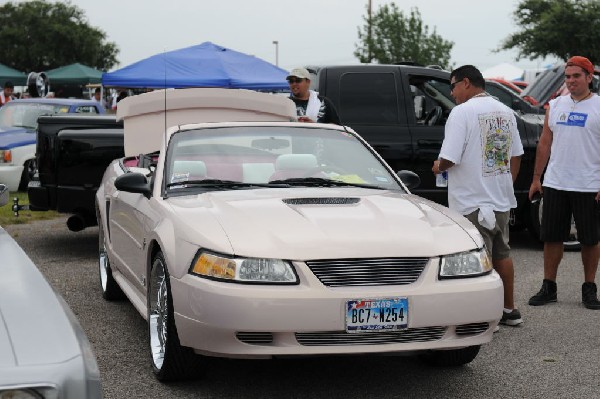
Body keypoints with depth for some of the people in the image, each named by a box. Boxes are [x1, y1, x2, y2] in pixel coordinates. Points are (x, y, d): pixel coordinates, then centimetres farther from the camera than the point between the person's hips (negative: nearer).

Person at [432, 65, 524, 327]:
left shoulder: (462, 112, -15)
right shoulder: (505, 111, 10)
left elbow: (449, 159, -21)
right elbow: (516, 156, 15)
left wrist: (438, 167, 0)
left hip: (473, 202, -8)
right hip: (502, 199, 8)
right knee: (502, 254, 18)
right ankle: (509, 310, 27)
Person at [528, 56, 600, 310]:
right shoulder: (555, 106, 10)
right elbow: (545, 143, 13)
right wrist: (536, 179, 10)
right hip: (555, 184, 4)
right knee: (551, 237, 7)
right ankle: (548, 288, 16)